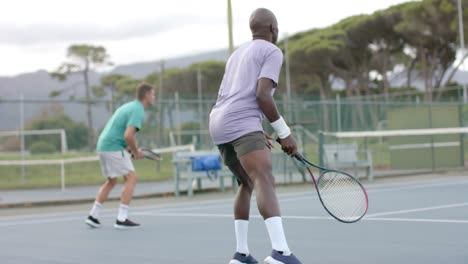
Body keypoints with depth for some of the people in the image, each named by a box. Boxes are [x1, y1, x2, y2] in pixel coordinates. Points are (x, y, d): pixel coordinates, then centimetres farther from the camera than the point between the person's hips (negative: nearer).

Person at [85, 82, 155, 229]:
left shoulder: (129, 106, 19)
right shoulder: (138, 111, -12)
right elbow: (128, 136, -25)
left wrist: (131, 148, 15)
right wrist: (136, 152, -9)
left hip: (103, 144, 10)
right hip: (114, 147, -10)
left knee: (111, 181, 20)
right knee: (131, 178, -7)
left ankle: (93, 216, 20)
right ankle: (121, 219, -11)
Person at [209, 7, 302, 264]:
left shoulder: (238, 53, 28)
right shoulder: (272, 51, 2)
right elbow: (262, 95, -11)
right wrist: (284, 132, -6)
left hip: (219, 126, 9)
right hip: (242, 124, -9)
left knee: (247, 184, 22)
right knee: (265, 182, -23)